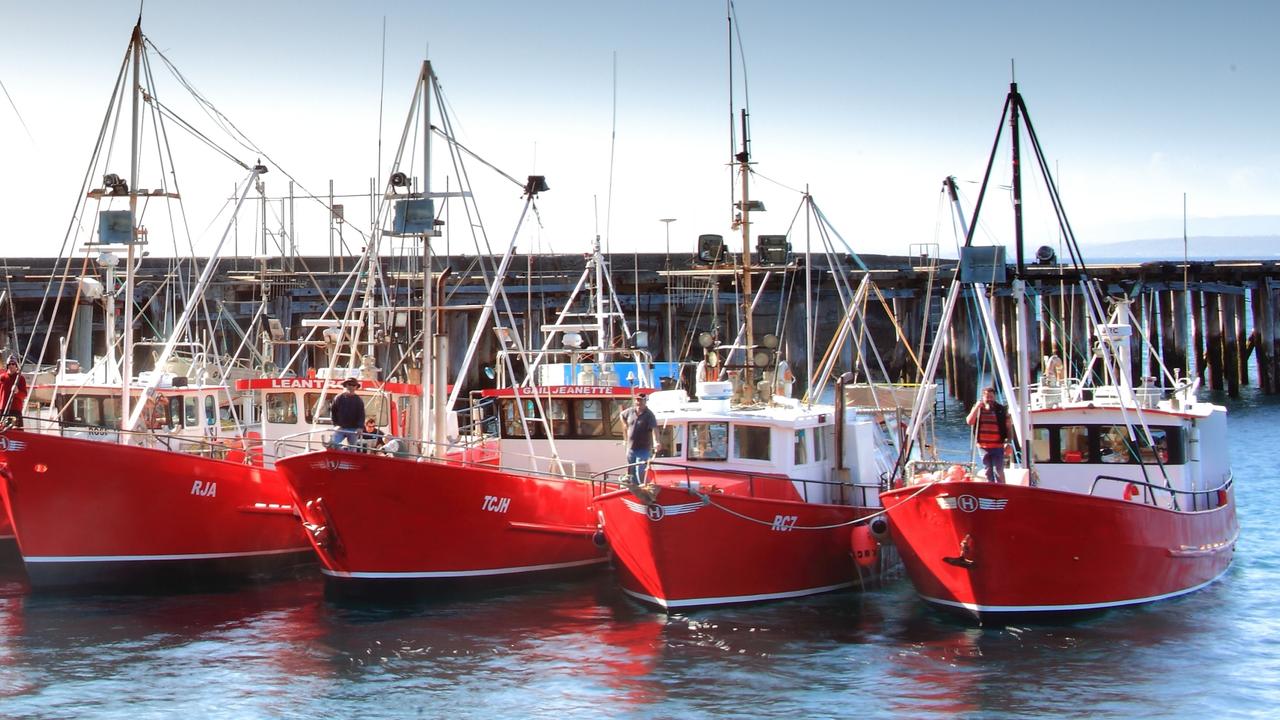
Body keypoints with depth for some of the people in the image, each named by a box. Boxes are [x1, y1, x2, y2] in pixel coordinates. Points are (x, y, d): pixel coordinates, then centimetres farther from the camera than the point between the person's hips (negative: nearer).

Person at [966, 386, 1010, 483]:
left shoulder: (1001, 409, -1)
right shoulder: (977, 409, 7)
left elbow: (1008, 427, 1)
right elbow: (969, 421, -7)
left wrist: (1008, 442, -7)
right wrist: (977, 407, -13)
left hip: (998, 446, -3)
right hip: (983, 446, 3)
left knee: (998, 472, -7)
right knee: (988, 472, 13)